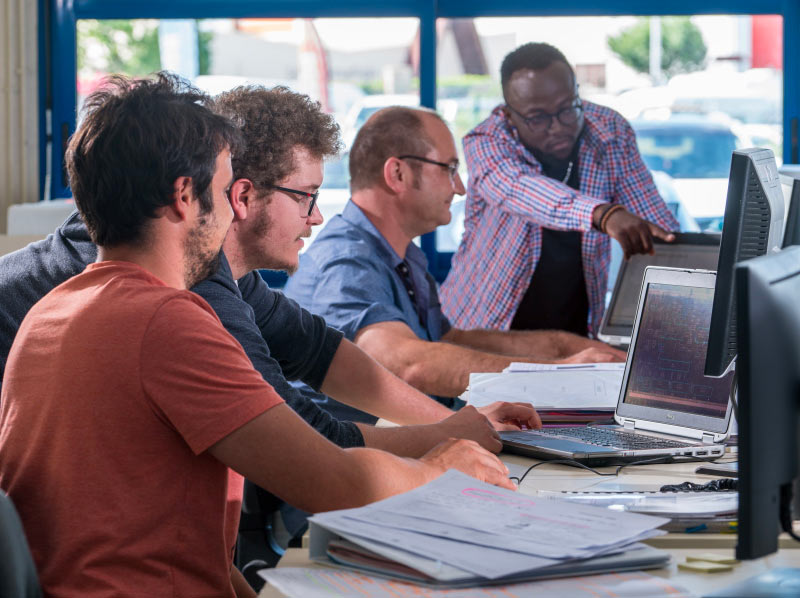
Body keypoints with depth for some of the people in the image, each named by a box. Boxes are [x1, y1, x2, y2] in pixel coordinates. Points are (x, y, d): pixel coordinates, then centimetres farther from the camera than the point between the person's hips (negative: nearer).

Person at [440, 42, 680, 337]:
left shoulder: (612, 133, -4)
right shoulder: (485, 144, -14)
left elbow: (657, 224, -3)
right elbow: (520, 191, -36)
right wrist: (604, 214, -54)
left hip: (577, 330, 5)